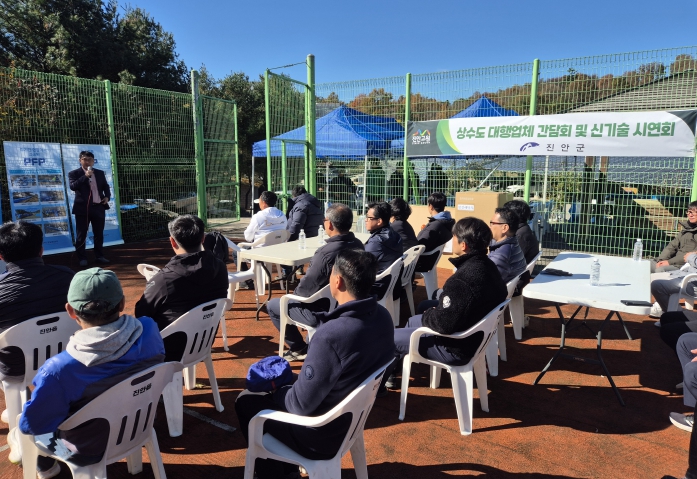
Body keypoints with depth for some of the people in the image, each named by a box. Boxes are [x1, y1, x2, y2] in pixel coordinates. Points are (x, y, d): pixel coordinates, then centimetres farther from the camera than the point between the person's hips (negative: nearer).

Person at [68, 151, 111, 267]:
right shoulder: (74, 173, 0)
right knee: (81, 235, 2)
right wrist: (85, 176, -21)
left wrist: (107, 197, 0)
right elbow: (73, 186, -16)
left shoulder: (100, 173, 12)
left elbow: (106, 186, 19)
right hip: (83, 208, -3)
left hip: (98, 207, 4)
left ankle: (99, 256, 20)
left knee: (99, 234, 10)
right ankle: (82, 258, 9)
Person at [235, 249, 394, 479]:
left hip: (323, 436, -7)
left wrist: (277, 392, -3)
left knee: (246, 400, 14)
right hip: (354, 416, 7)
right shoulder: (382, 316, -10)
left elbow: (302, 404, -25)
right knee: (282, 388, 25)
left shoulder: (332, 334, -34)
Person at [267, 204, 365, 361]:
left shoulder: (326, 252, -31)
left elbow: (306, 288, -21)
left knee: (272, 305, 11)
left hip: (324, 312, -8)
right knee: (297, 295, 33)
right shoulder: (358, 245, -5)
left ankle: (299, 349, 19)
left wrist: (293, 294, 2)